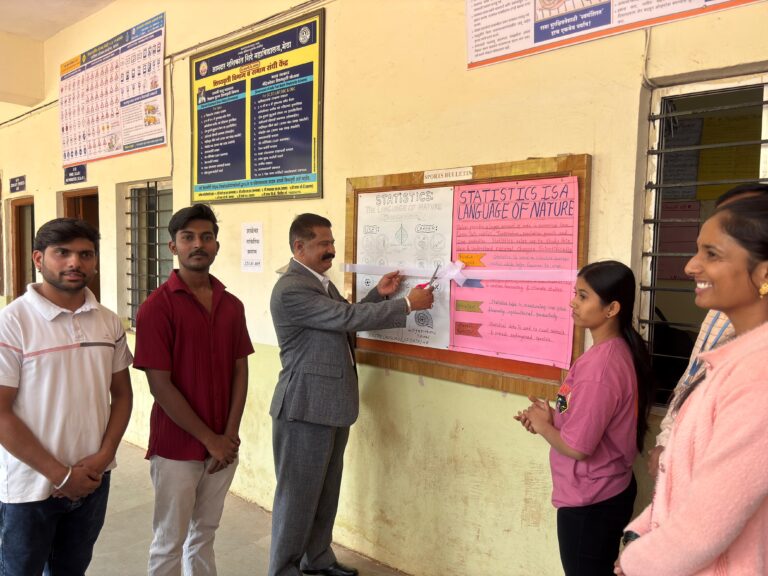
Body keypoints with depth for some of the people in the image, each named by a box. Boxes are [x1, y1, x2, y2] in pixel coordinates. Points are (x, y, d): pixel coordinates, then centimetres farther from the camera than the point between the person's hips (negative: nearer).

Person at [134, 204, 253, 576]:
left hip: (223, 445, 4)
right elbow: (160, 386, -15)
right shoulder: (157, 307, -12)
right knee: (169, 544, 12)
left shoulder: (231, 305, 4)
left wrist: (230, 434, -5)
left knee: (204, 535, 19)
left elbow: (240, 372, 5)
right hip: (177, 448, -4)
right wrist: (209, 439, -13)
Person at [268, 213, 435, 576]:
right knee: (298, 494, 5)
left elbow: (343, 320, 20)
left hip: (331, 405, 9)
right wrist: (407, 305, -19)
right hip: (305, 407, -9)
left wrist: (379, 294, 5)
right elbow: (347, 318, -24)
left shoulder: (321, 282, 12)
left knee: (325, 491, 19)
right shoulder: (290, 289, -20)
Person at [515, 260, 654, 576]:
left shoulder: (598, 366, -29)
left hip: (589, 502, -9)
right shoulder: (618, 350, 1)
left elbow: (577, 446, -26)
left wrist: (543, 426, -8)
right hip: (611, 491, 9)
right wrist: (552, 416, 0)